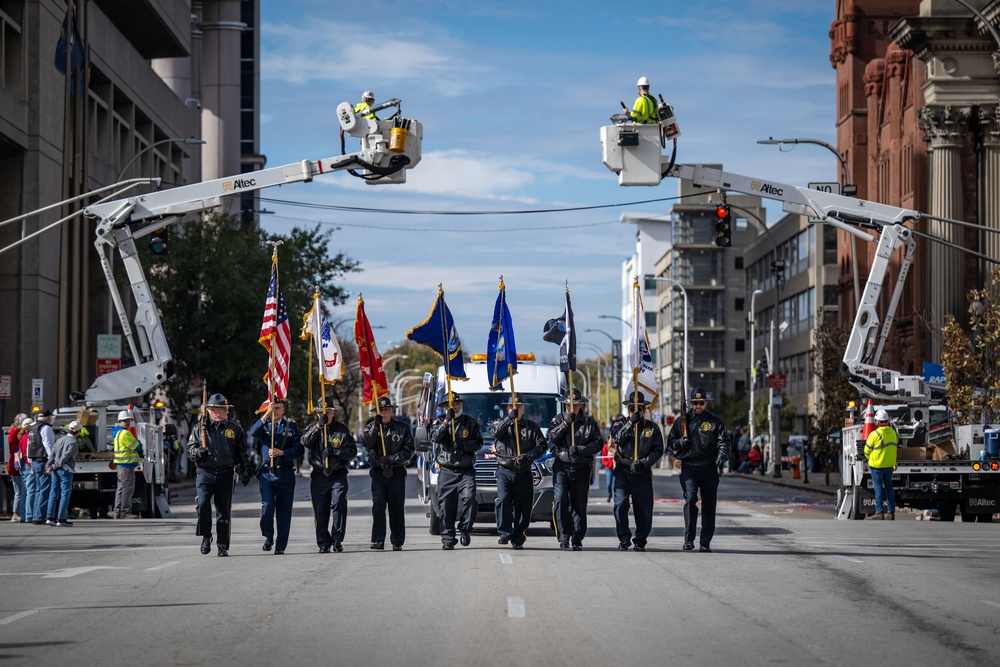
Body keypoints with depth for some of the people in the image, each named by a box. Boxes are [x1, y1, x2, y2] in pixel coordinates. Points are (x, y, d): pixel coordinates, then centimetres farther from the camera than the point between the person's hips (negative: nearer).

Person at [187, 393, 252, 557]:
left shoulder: (234, 428, 8)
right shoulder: (199, 428, 6)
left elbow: (242, 452, 12)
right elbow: (190, 449, 7)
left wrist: (246, 471, 4)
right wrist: (197, 452, -15)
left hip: (225, 474, 1)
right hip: (205, 474, -1)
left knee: (224, 511, 2)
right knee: (203, 505, -17)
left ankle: (223, 546, 9)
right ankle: (206, 537, 5)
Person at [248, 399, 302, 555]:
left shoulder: (291, 426, 10)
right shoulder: (264, 425, 11)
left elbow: (298, 448, 3)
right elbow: (253, 433, -12)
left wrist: (281, 452, -13)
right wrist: (266, 414, -21)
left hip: (285, 473, 0)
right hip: (266, 472, 0)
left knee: (284, 510, 1)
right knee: (267, 505, -15)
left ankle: (280, 546, 8)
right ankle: (268, 537, 9)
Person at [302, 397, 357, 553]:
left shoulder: (342, 428, 3)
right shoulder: (313, 427, 8)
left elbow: (352, 451, -2)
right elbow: (305, 441, -13)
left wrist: (334, 451, -17)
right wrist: (318, 426, -23)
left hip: (338, 475, -2)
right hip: (318, 475, 2)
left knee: (339, 504, -16)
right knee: (320, 510, 1)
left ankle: (337, 540, -7)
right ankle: (324, 543, 8)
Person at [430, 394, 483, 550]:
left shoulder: (470, 422, 11)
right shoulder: (439, 422, 11)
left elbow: (478, 443, 6)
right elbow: (435, 437, -9)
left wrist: (463, 444, -11)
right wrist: (447, 421, -16)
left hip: (466, 471, -1)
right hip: (446, 471, 1)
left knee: (469, 497, -22)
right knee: (446, 505, -2)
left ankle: (465, 528, -4)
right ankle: (447, 538, 5)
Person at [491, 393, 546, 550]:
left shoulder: (532, 427, 11)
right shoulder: (502, 424, 12)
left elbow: (541, 445, 3)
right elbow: (496, 431, -12)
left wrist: (527, 456, -14)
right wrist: (509, 418, -25)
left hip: (523, 474, 1)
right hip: (504, 471, -1)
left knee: (523, 507, 0)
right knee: (503, 500, -20)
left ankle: (518, 539, 9)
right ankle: (505, 533, -11)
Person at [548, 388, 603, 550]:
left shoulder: (590, 422, 7)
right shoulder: (558, 420, 8)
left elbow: (598, 443, 0)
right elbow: (552, 437, -10)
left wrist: (580, 449, -13)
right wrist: (566, 423, -19)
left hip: (582, 468, 0)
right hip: (561, 467, 0)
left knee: (579, 505, 2)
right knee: (560, 501, -15)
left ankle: (577, 539, 9)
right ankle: (564, 537, -9)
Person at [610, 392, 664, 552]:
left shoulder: (652, 428, 7)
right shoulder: (620, 424, 8)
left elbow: (658, 450, 1)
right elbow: (617, 439, -12)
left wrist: (643, 463, -13)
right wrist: (630, 423, -20)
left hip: (643, 474, 1)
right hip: (623, 472, -1)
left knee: (644, 509, 2)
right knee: (620, 505, -14)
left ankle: (640, 541, 17)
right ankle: (624, 539, -3)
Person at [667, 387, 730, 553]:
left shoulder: (715, 422, 8)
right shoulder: (682, 420, 11)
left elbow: (723, 443, 0)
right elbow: (670, 442, 16)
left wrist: (721, 457, -20)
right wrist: (680, 443, -7)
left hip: (709, 468, 1)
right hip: (688, 466, -1)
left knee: (709, 505, 4)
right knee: (690, 498, -19)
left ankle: (705, 542, 13)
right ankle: (689, 539, -17)